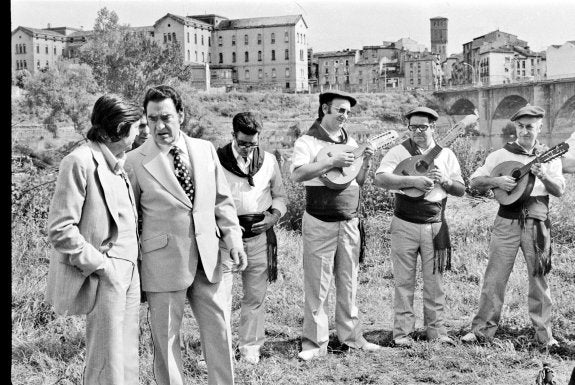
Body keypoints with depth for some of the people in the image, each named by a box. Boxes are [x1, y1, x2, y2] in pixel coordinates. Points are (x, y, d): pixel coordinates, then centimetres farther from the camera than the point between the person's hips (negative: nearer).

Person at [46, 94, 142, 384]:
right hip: (105, 277, -8)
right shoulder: (80, 162, -13)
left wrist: (134, 263, 9)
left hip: (129, 273, 8)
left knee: (128, 360, 13)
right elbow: (60, 230, -17)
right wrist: (102, 265, -15)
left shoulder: (117, 162, 13)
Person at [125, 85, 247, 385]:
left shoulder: (205, 150, 6)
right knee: (166, 338, 6)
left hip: (207, 258, 4)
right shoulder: (136, 161, -5)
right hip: (163, 263, -3)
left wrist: (233, 239, 1)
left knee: (219, 331, 10)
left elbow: (222, 201, 13)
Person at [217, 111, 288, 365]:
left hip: (259, 236, 3)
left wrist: (274, 216, -2)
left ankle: (250, 347, 20)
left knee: (255, 296, 7)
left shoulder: (269, 160, 8)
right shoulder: (217, 159, -1)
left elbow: (280, 196, 17)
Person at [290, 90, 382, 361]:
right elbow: (297, 174, -21)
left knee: (348, 282, 11)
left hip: (349, 222, 6)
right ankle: (315, 342, 6)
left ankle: (351, 336, 21)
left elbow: (358, 182, 17)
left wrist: (366, 162, -1)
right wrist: (332, 162, -24)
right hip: (320, 223, -5)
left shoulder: (350, 142, 14)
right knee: (318, 284, -1)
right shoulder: (307, 142, -5)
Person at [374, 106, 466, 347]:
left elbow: (461, 190, 9)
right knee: (404, 281, 2)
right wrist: (412, 181, -24)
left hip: (435, 225, 2)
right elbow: (380, 178, -15)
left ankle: (436, 330, 16)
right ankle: (402, 332, 10)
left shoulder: (446, 155, 10)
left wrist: (445, 181, -11)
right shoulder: (399, 151, 0)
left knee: (434, 281, 6)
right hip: (405, 225, -2)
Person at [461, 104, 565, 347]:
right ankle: (483, 328, 6)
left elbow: (559, 191, 1)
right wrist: (497, 181, -10)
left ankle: (544, 332, 12)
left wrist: (544, 177, -18)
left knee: (539, 277, 4)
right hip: (507, 220, 0)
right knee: (495, 275, -1)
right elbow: (474, 180, 7)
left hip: (537, 222, 1)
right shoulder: (501, 155, 8)